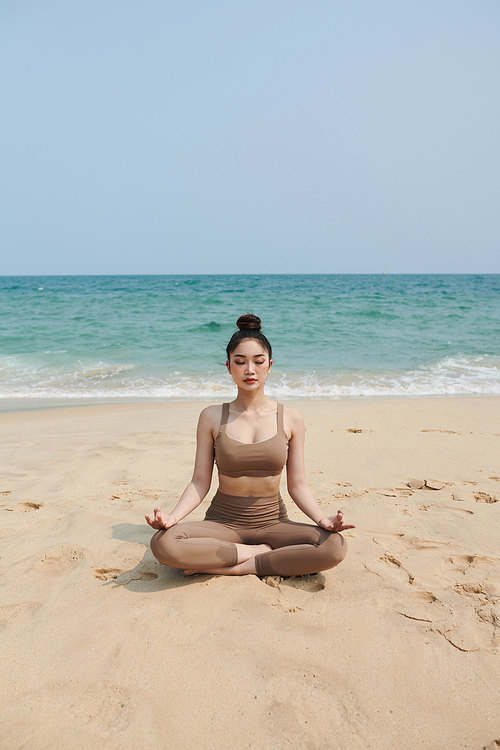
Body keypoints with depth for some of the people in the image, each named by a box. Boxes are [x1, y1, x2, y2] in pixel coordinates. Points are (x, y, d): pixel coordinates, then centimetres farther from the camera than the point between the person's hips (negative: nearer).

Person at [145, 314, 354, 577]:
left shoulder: (290, 419, 0)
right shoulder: (212, 417, 0)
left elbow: (297, 485, 2)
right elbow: (200, 482, -1)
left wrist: (323, 519, -16)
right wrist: (173, 516, -18)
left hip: (273, 523, 1)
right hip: (222, 523, 0)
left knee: (334, 546, -27)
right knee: (163, 543, -30)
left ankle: (237, 568, -17)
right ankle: (257, 553, -14)